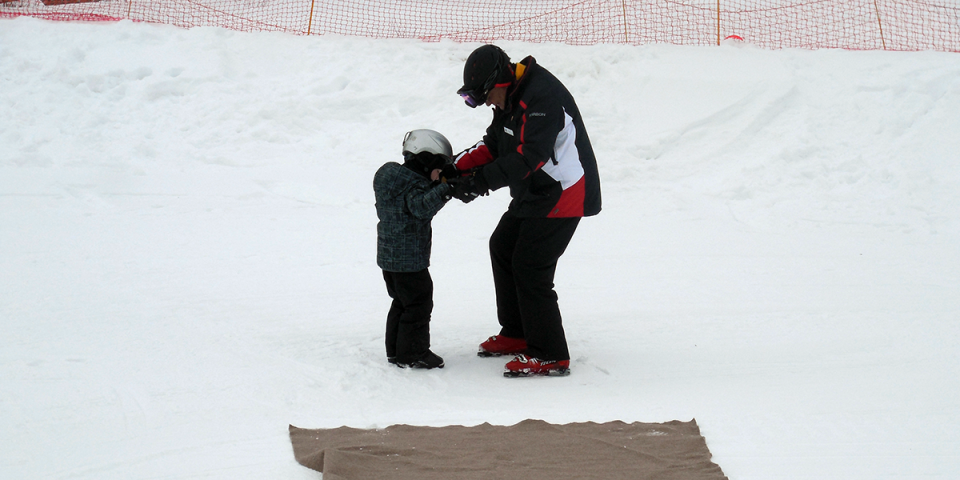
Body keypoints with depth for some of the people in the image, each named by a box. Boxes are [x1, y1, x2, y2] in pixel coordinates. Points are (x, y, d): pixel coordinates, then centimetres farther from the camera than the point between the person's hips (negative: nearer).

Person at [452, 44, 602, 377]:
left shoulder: (542, 97, -26)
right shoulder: (510, 98, 7)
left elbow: (528, 156, -33)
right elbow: (494, 145, 11)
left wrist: (480, 182, -33)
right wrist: (456, 167, -3)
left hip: (562, 196, -11)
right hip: (533, 195, 11)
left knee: (530, 268, -11)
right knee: (503, 247, 20)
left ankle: (551, 356, -3)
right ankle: (517, 334, 32)